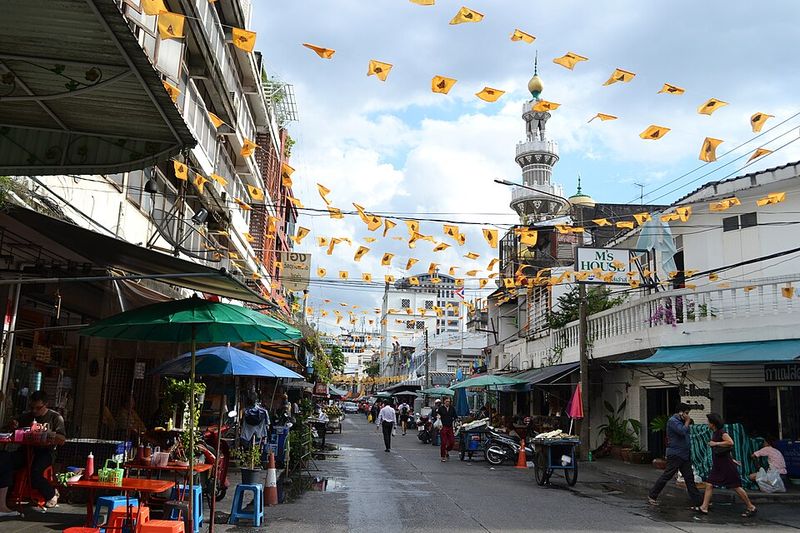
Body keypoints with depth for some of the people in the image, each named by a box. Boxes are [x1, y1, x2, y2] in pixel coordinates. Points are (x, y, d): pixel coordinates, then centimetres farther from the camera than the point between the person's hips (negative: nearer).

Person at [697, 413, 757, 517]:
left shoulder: (721, 432, -14)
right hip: (717, 465, 9)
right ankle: (704, 507, 2)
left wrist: (715, 443, -22)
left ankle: (751, 507, 15)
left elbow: (730, 442, -30)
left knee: (736, 487, 0)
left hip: (726, 465, -9)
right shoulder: (714, 433, 13)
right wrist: (732, 459, 26)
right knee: (709, 484, 2)